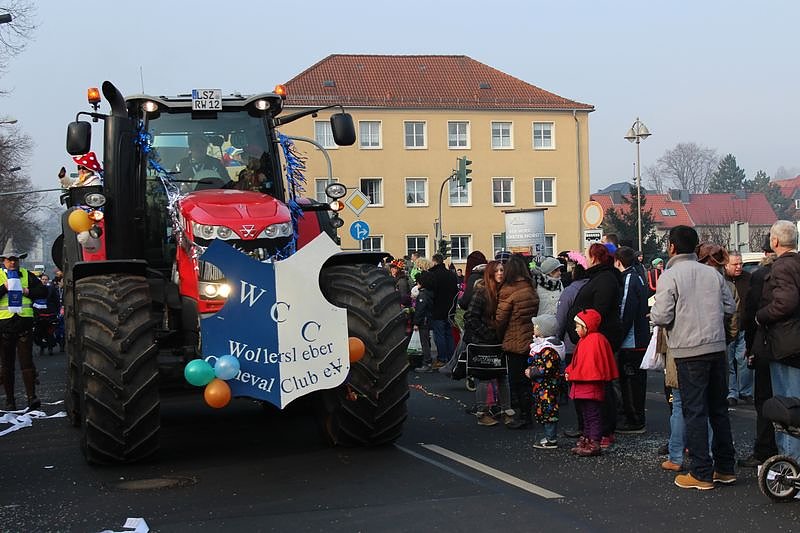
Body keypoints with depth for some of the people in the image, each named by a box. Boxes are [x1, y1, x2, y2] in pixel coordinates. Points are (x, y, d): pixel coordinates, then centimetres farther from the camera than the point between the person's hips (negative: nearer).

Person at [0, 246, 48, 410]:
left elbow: (43, 292, 7)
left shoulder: (27, 275, 11)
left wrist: (28, 292, -5)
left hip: (24, 323, 0)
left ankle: (31, 397, -6)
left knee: (26, 361, -5)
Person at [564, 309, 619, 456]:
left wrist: (572, 374, -18)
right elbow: (577, 362, 22)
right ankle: (586, 439, 25)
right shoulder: (584, 340, 16)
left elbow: (590, 364, -22)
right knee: (585, 415, 17)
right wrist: (569, 372, 6)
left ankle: (594, 444, -3)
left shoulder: (595, 339, -16)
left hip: (591, 386, -11)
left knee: (593, 415, -6)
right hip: (582, 387, 11)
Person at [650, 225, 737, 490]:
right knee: (719, 408, 14)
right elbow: (730, 307, 10)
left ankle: (702, 473, 2)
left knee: (694, 411, 0)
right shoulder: (713, 273, 6)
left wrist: (653, 313, 7)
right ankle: (725, 468, 22)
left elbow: (662, 317, -15)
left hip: (689, 351, -5)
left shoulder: (669, 276, -10)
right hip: (717, 348, 5)